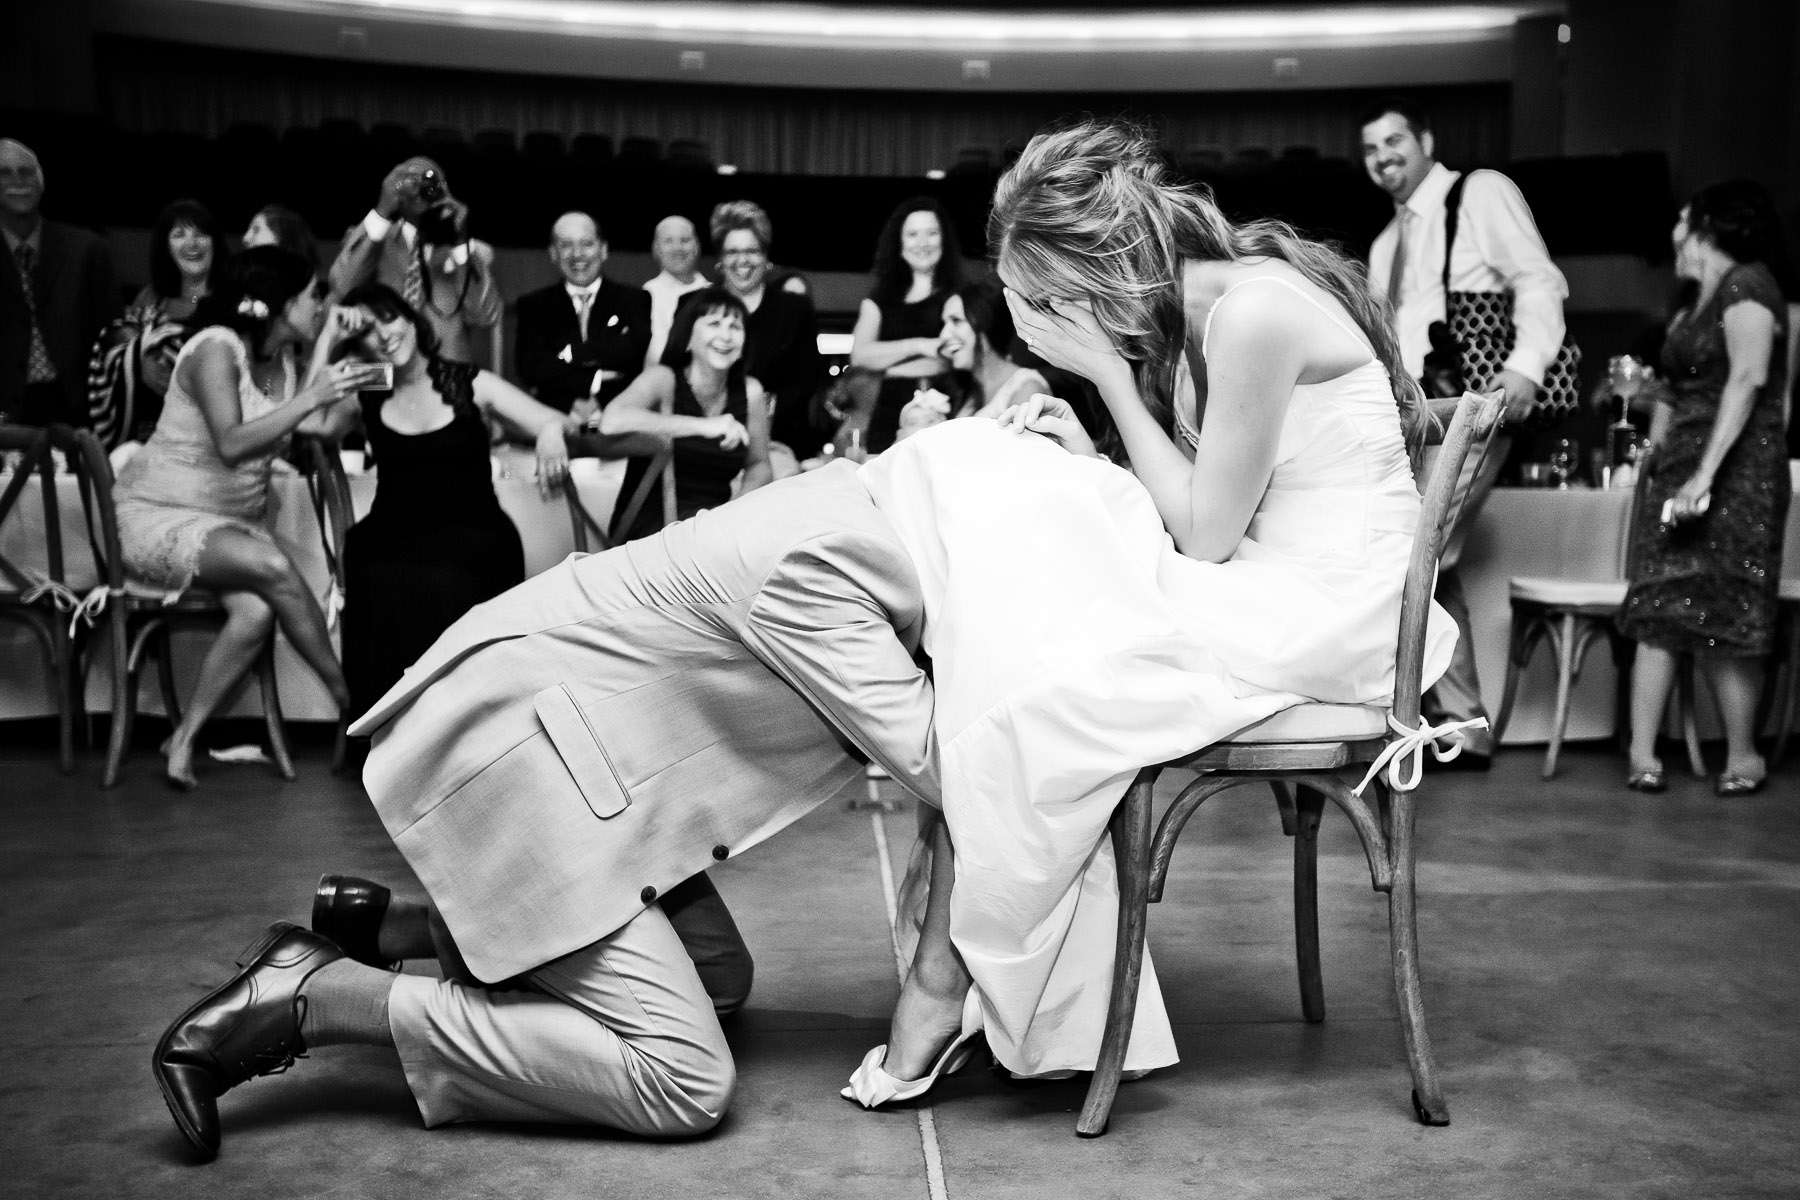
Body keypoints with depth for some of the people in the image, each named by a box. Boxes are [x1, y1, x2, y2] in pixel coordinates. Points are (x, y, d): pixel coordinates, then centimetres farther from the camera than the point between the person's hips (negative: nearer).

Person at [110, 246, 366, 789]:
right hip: (158, 517, -6)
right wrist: (310, 398, -33)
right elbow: (232, 445, -29)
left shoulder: (282, 362, 9)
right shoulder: (216, 347, -15)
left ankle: (184, 739, -14)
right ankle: (351, 698, -18)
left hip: (236, 521, 7)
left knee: (258, 611, -27)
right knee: (273, 568, -33)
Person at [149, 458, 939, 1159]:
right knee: (687, 1082, -13)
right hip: (512, 743, -11)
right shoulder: (819, 561, -23)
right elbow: (926, 755, -21)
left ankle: (379, 924, 16)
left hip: (559, 733, 11)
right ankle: (309, 997, -9)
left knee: (719, 977, 16)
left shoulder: (854, 510, 5)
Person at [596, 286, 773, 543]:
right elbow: (611, 422, -28)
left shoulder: (750, 392, 4)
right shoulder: (664, 380, -8)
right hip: (649, 524, -5)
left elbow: (759, 465, 16)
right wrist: (703, 426, -28)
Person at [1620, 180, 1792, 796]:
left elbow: (1748, 378, -17)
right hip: (1677, 469, 8)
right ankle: (1642, 756, -3)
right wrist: (1660, 470, 7)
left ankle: (1743, 756, 5)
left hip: (1735, 470, -8)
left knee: (1720, 618, -6)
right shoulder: (1692, 305, 20)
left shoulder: (1746, 283, -5)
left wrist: (1706, 473, -24)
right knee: (1658, 612, -1)